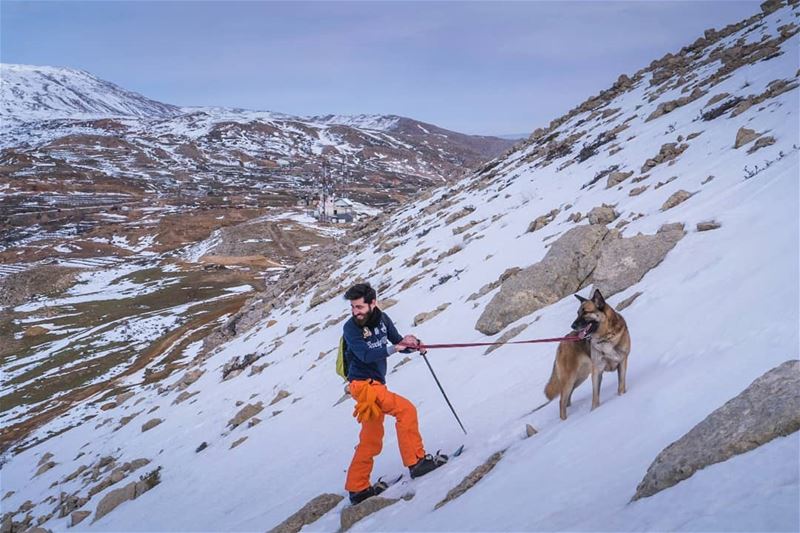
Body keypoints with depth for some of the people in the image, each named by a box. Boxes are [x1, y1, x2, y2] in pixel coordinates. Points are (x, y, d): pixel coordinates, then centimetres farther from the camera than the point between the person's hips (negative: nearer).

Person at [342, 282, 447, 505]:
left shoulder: (382, 319, 5)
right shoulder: (350, 327, -13)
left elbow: (397, 343, 8)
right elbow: (366, 355, -24)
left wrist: (411, 344, -14)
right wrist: (393, 348, -32)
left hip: (376, 384, 7)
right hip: (363, 384, -7)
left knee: (371, 441, 12)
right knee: (406, 410, -19)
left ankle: (358, 488, 21)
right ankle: (416, 461, -13)